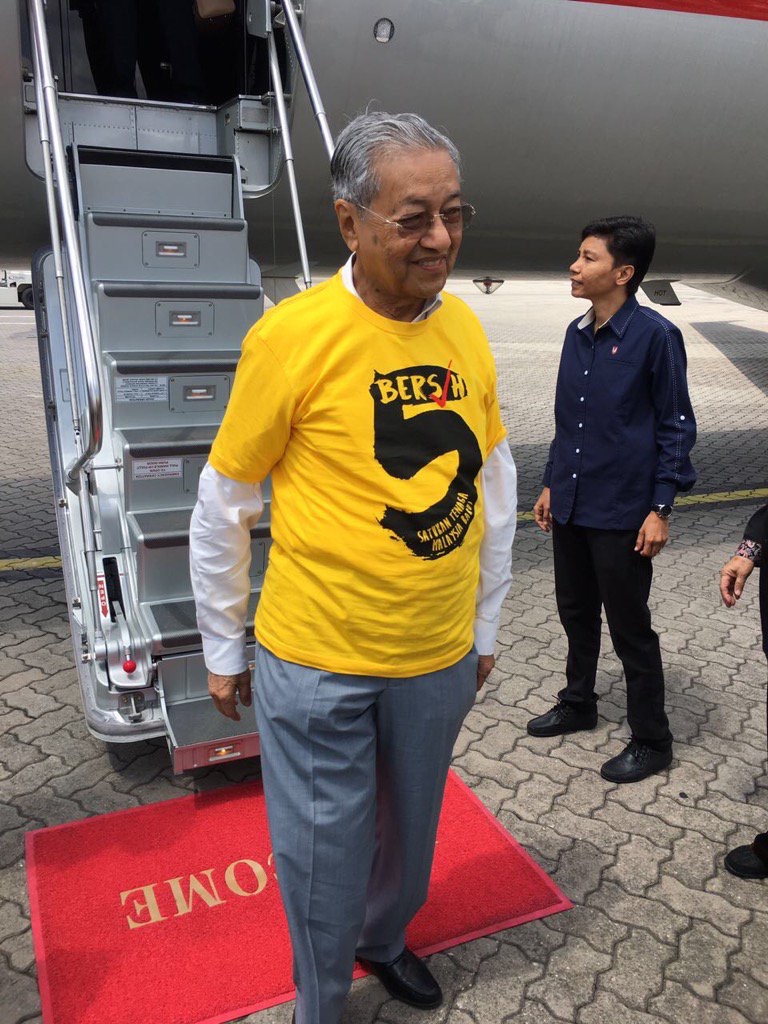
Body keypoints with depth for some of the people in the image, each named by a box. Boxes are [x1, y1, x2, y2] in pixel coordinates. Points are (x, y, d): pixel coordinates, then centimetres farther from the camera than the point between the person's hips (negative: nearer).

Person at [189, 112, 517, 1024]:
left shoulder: (466, 328, -1)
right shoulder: (293, 334, -16)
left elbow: (495, 483, 8)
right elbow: (221, 506, -8)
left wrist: (486, 623, 12)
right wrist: (223, 651, 0)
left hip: (439, 657, 5)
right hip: (317, 662, -4)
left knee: (409, 830, 24)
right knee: (323, 854, 13)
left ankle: (385, 939, 56)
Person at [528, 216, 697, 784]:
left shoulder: (655, 335, -14)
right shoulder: (577, 333, 6)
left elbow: (677, 426, -11)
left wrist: (661, 509, -14)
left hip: (622, 513, -7)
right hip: (571, 504, 7)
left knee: (630, 628, 5)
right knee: (576, 610, 20)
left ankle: (652, 741, 24)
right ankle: (578, 703, 41)